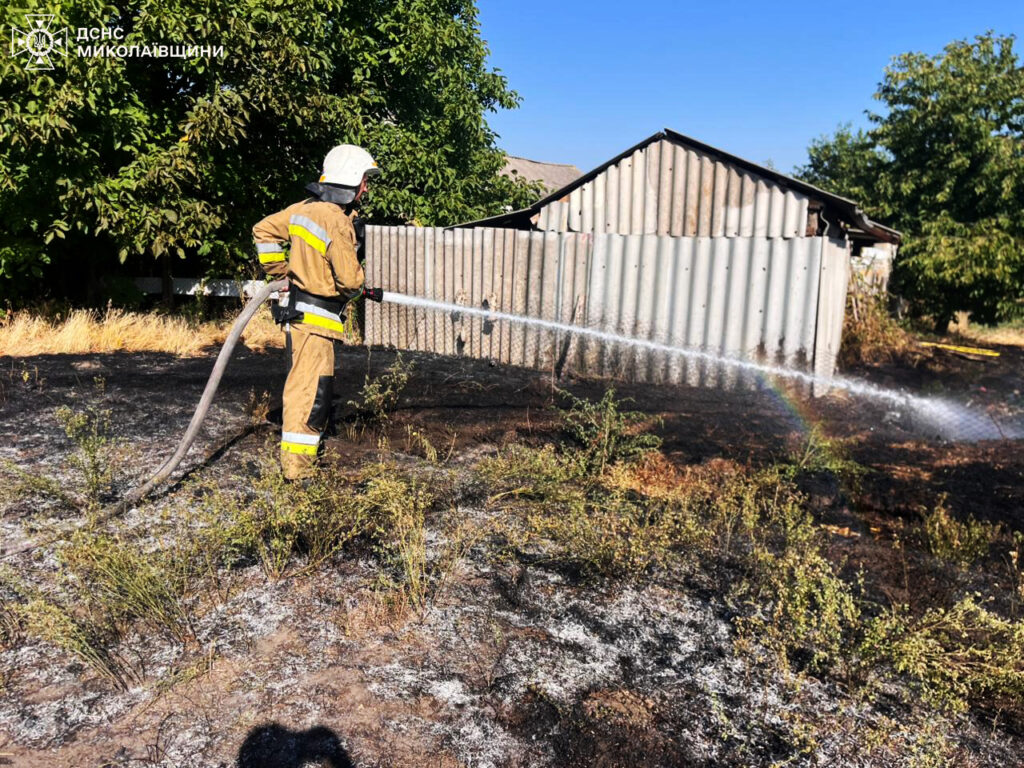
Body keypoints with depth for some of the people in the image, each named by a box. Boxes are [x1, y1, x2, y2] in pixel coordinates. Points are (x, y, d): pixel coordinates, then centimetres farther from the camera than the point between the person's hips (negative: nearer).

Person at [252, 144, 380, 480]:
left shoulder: (305, 208, 6)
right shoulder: (337, 222, -21)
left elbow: (264, 230, 15)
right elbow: (349, 279, -20)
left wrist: (280, 272, 18)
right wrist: (356, 288, 3)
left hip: (297, 310, 10)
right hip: (314, 316, -10)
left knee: (318, 384, 23)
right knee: (311, 388, -7)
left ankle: (309, 442, 40)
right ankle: (296, 464, -3)